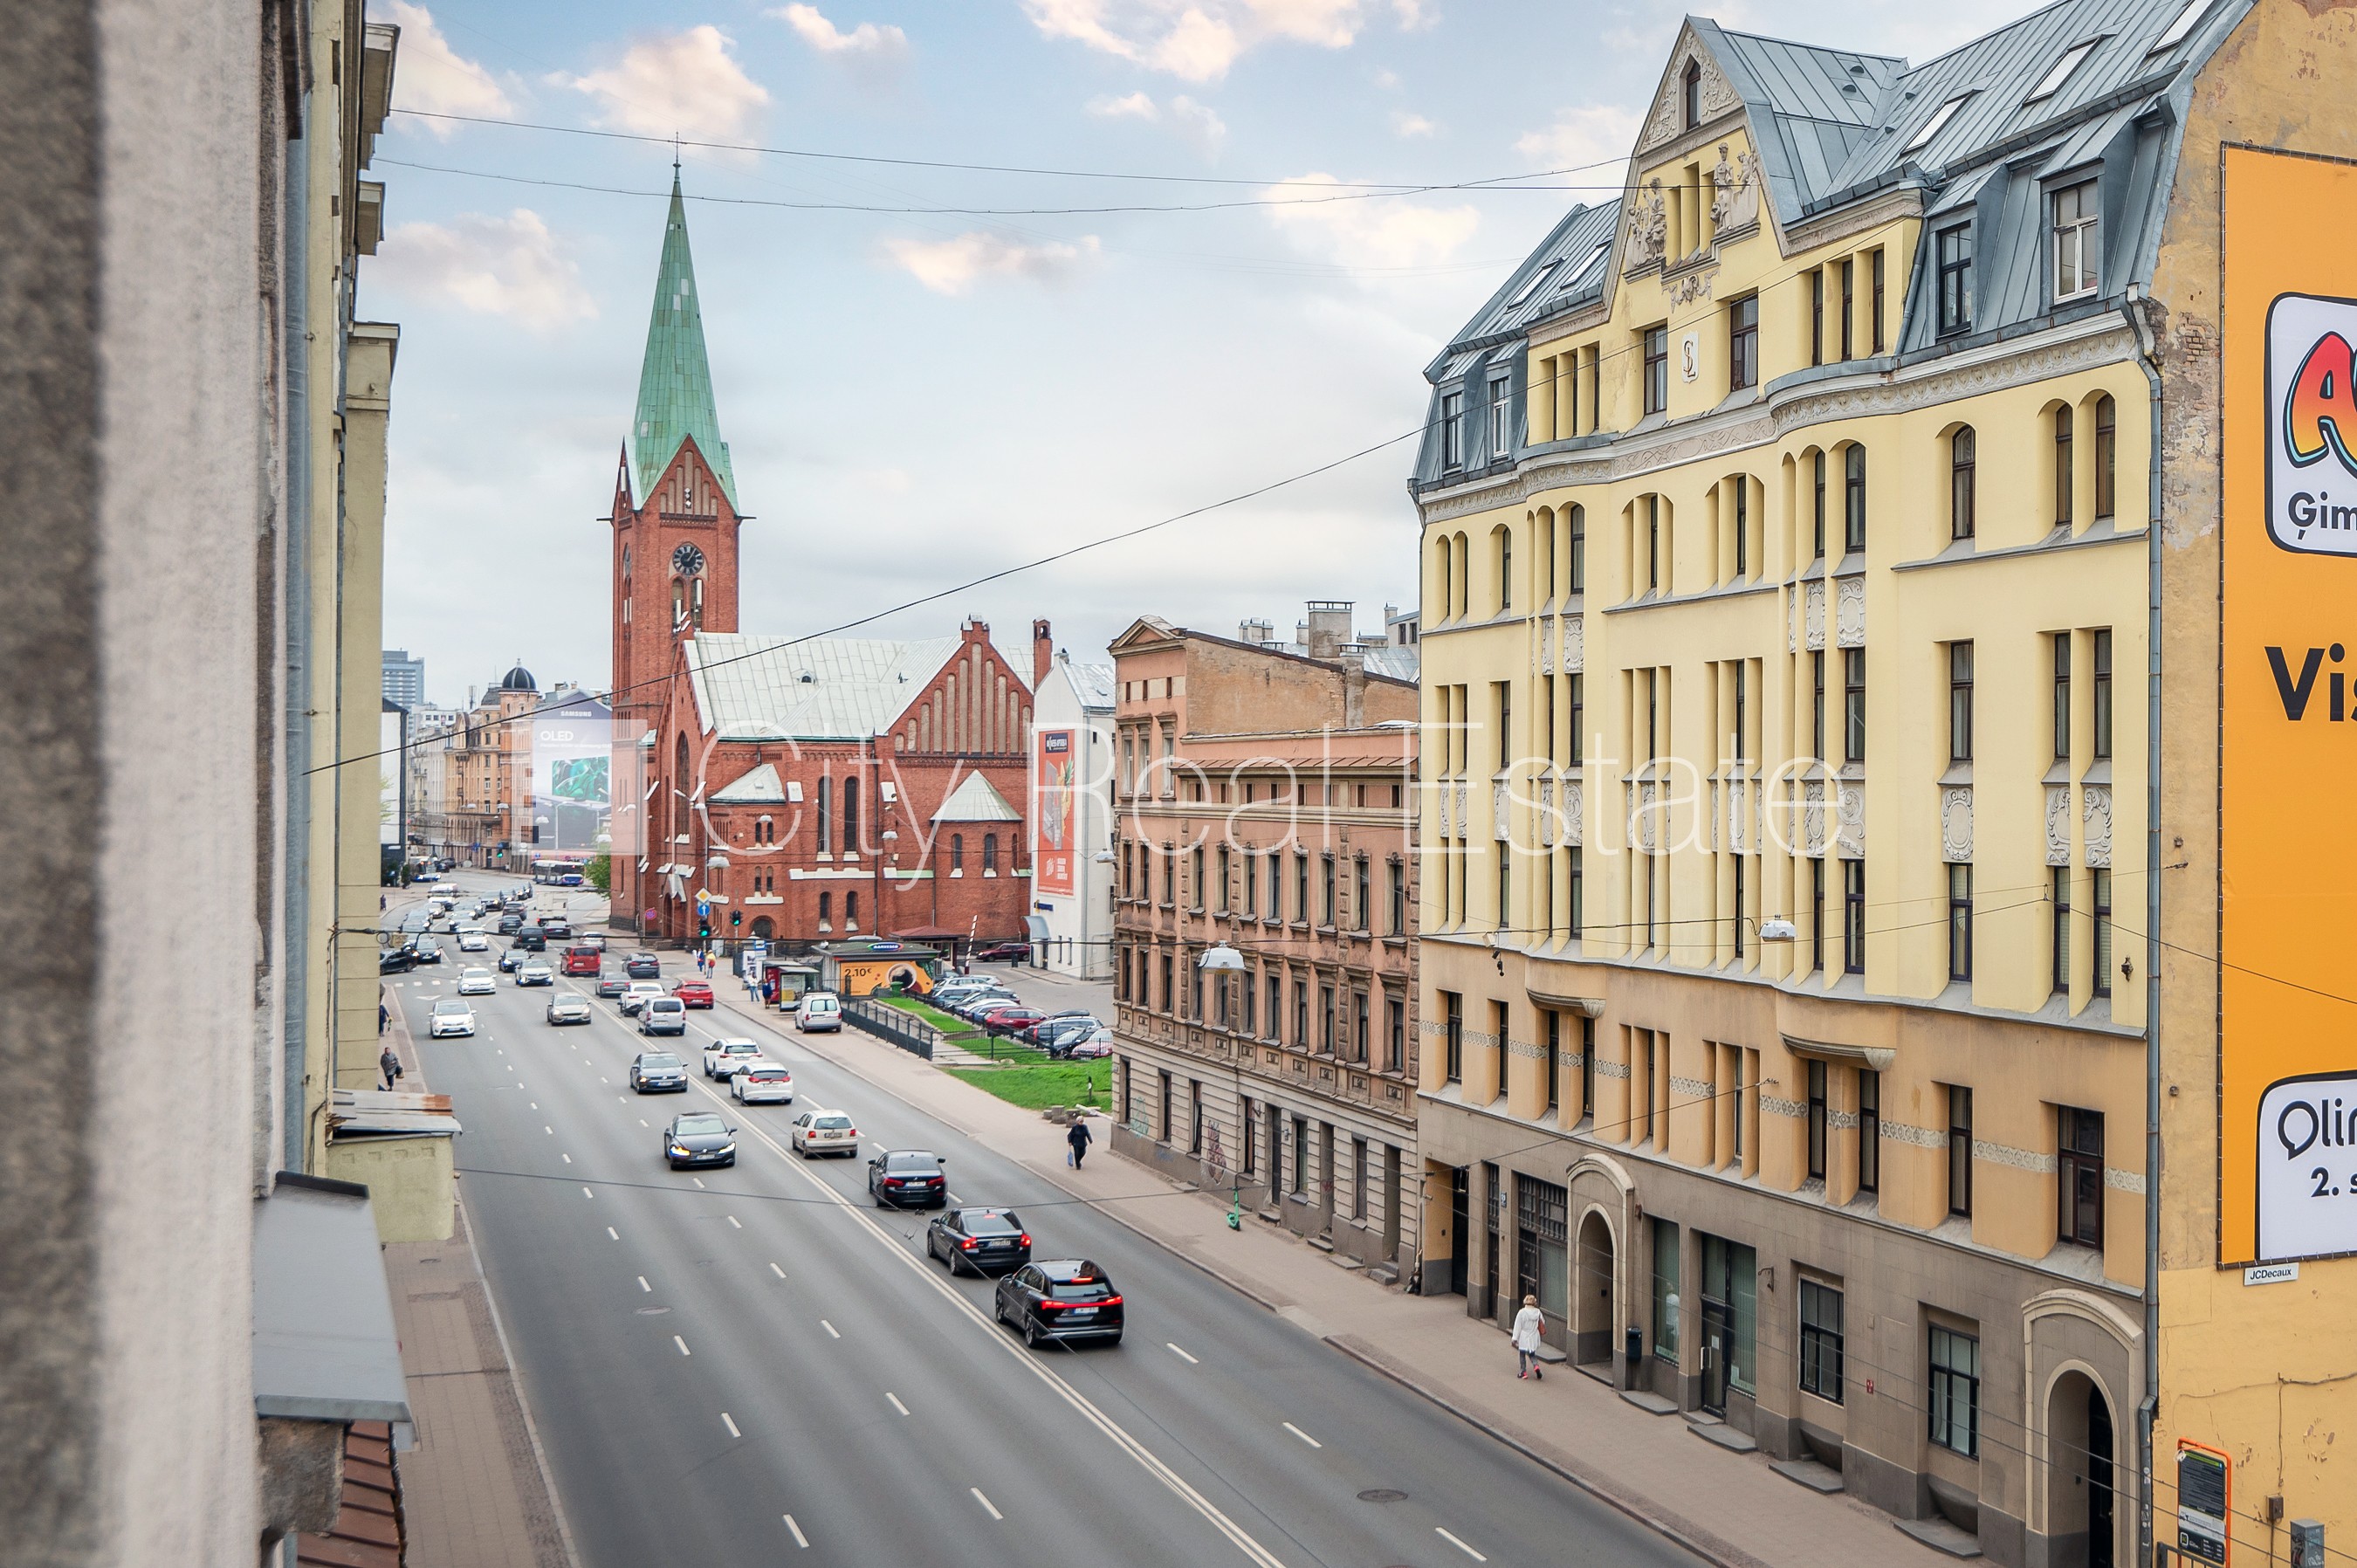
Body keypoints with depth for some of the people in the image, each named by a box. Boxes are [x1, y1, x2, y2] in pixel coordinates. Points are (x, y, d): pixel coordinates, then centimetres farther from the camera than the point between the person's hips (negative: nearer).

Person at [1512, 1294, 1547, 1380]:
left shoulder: (1522, 1312, -14)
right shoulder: (1538, 1312, -3)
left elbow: (1518, 1326, -10)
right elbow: (1543, 1324, 8)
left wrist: (1515, 1338, -5)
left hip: (1524, 1338, -4)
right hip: (1534, 1339, 4)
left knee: (1522, 1355, 11)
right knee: (1532, 1354, 16)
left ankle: (1523, 1372, 12)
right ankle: (1536, 1366, -9)